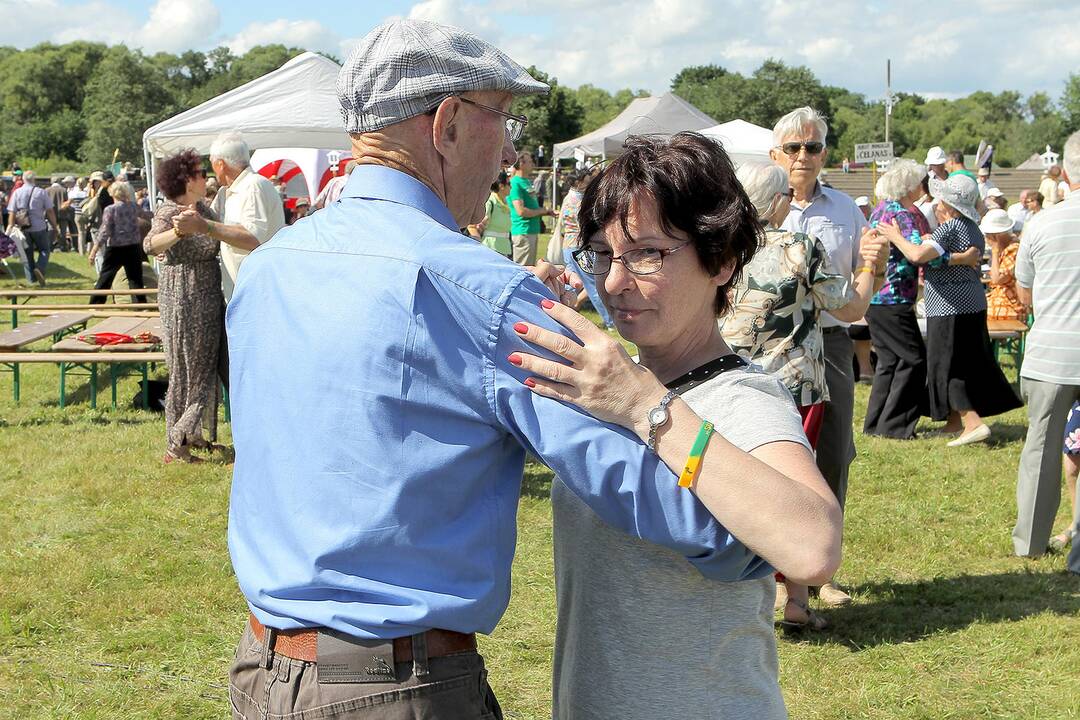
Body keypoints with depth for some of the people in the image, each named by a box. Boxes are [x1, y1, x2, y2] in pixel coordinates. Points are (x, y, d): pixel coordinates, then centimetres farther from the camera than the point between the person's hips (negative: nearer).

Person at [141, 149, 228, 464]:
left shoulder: (201, 208, 10)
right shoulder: (169, 212, -17)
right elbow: (150, 244, -38)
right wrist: (178, 230, -53)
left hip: (208, 301, 9)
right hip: (185, 301, -9)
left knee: (205, 366, 16)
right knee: (187, 370, -3)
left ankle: (192, 435, 28)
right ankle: (175, 446, 5)